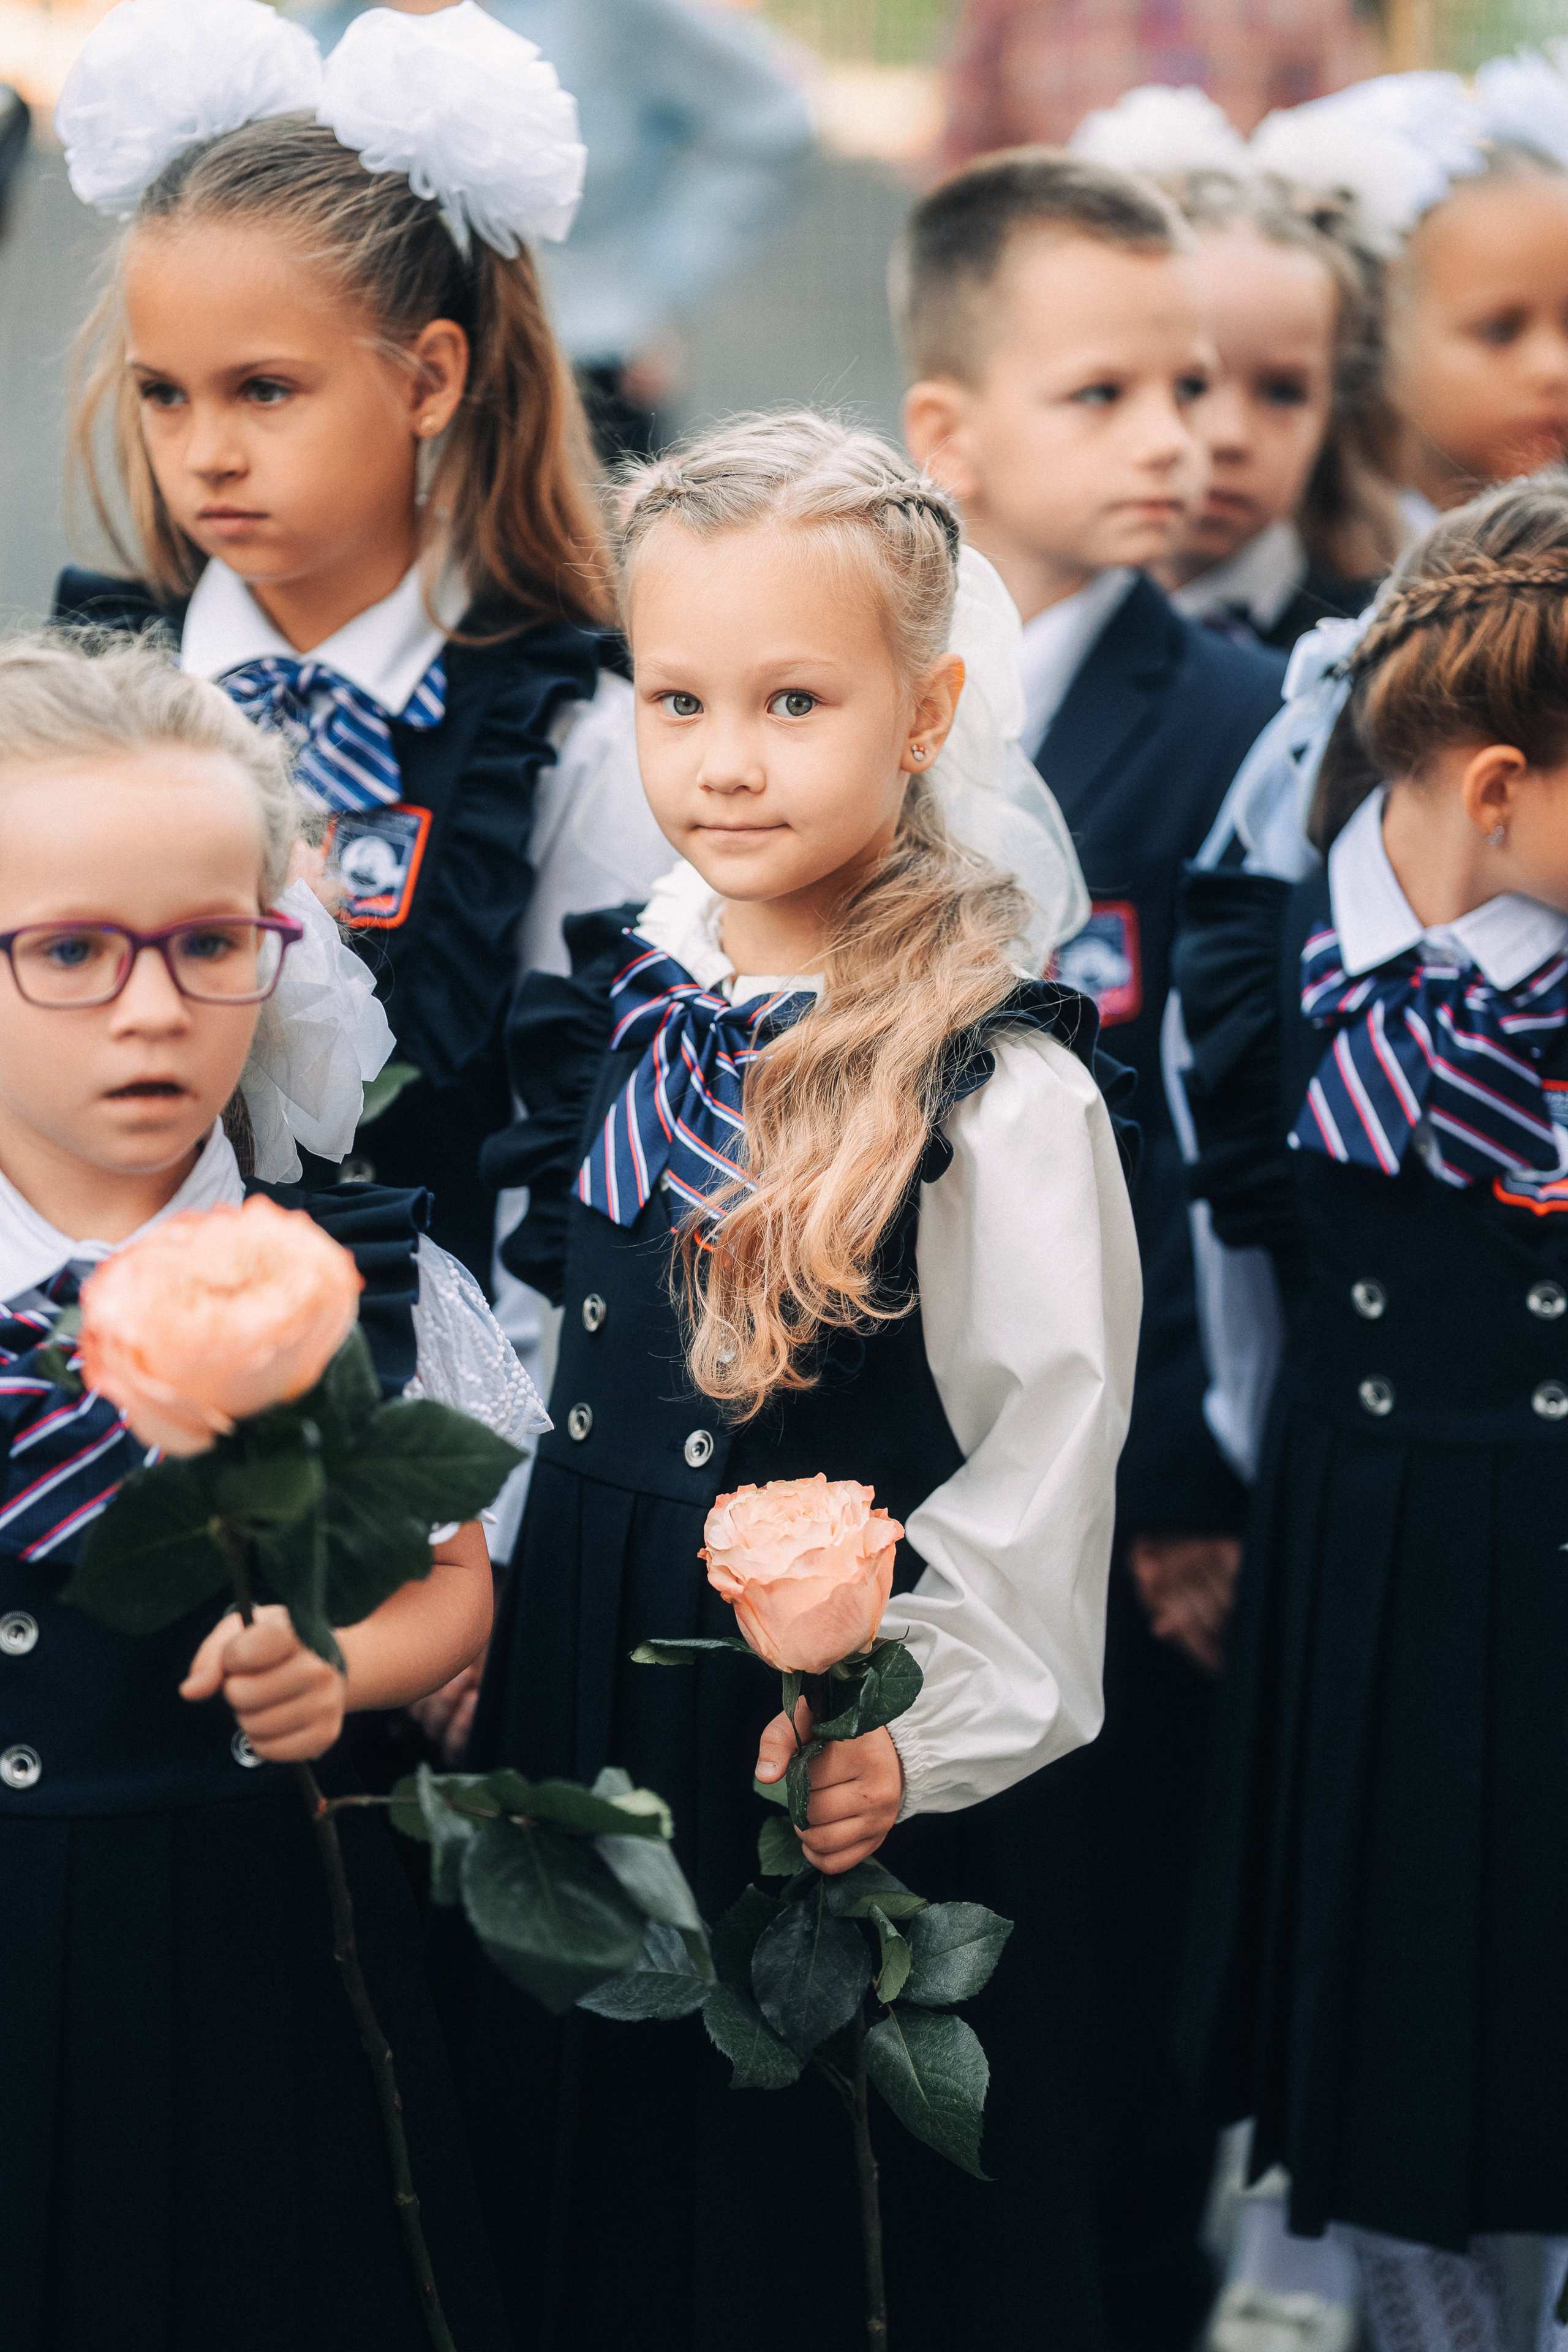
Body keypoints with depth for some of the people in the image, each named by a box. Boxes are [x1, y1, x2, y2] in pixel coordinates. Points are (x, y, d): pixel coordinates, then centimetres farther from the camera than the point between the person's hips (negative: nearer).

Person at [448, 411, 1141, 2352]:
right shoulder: (621, 994, 3)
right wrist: (486, 1608, 7)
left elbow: (1041, 1463, -14)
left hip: (838, 1752, -6)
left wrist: (909, 1725, -21)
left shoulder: (1004, 1086, -15)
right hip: (577, 1696, 6)